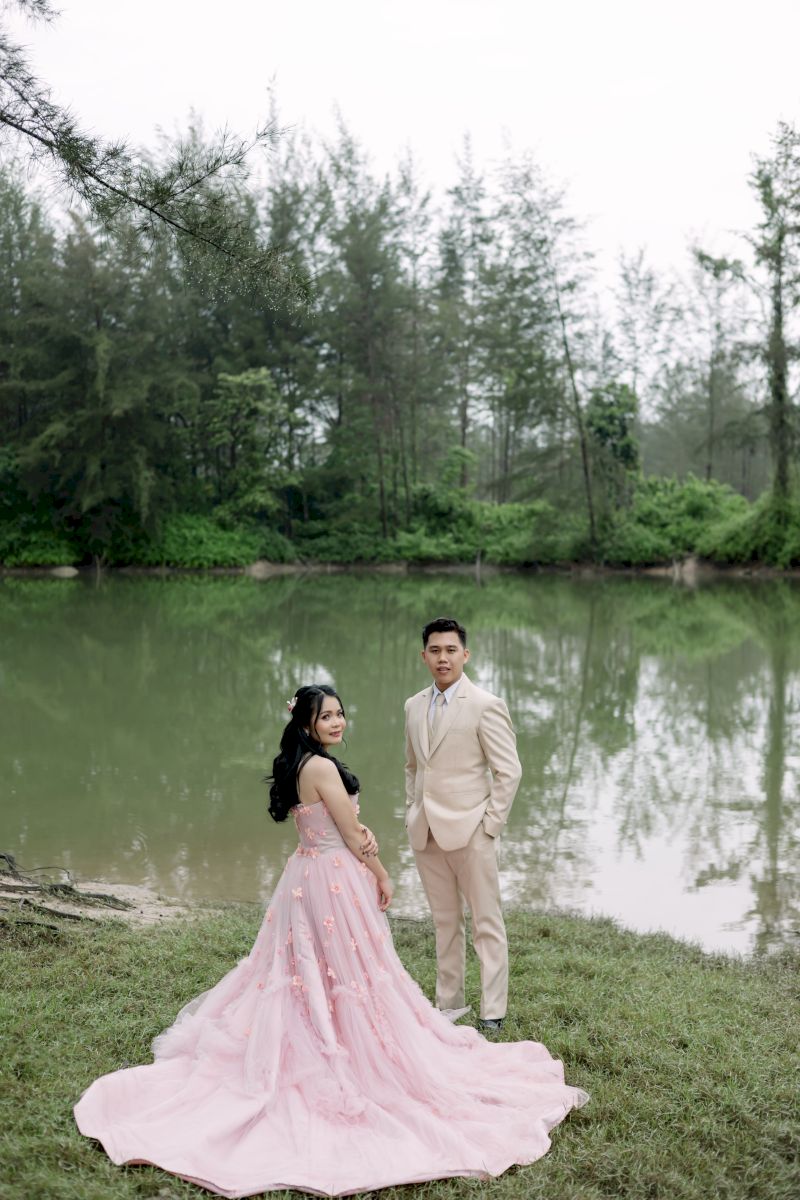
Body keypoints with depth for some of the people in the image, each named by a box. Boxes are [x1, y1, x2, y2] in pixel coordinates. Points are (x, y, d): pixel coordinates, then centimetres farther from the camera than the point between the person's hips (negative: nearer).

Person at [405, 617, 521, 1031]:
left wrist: (490, 824, -11)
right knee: (445, 922, 15)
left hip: (470, 831, -6)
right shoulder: (414, 706, 9)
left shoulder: (485, 706, -10)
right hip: (426, 833, 6)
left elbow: (508, 771, -9)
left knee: (486, 923, 3)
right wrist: (413, 813, 12)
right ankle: (450, 1003, 26)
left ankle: (493, 1012, 11)